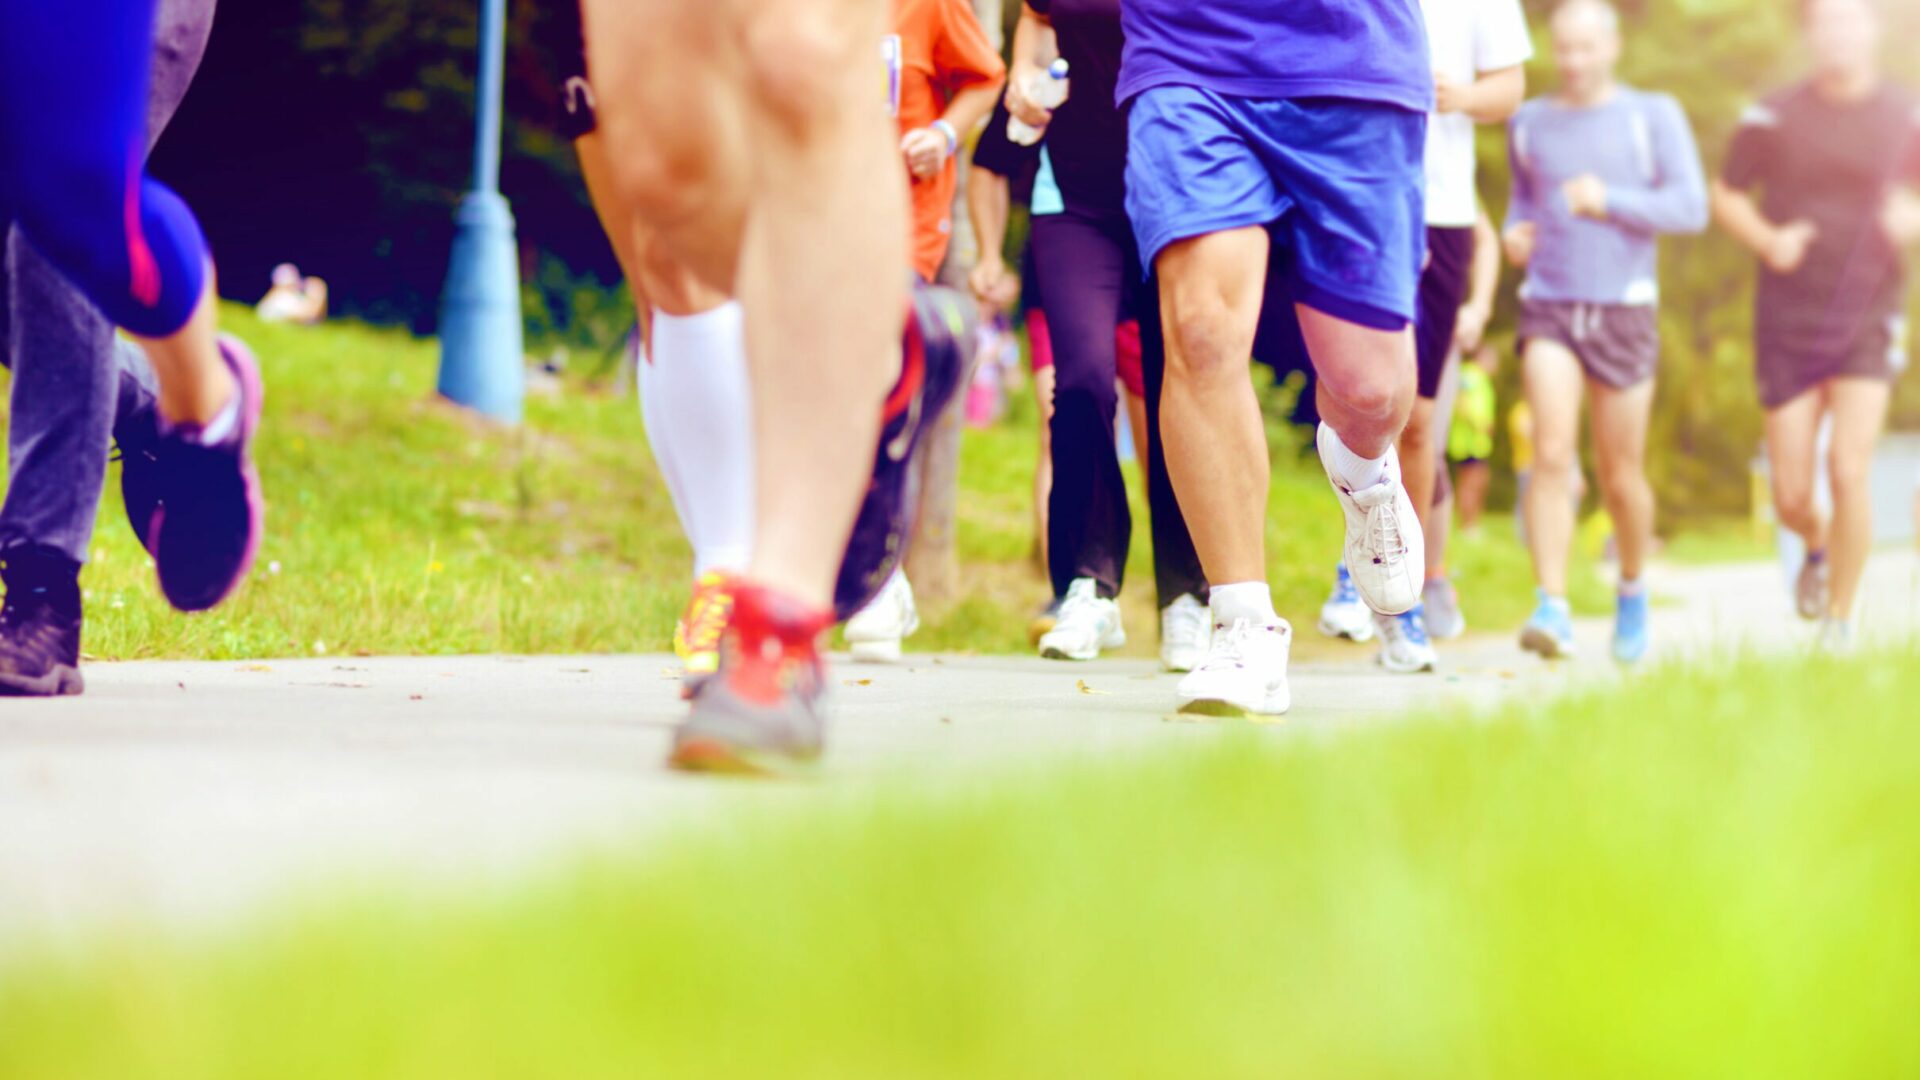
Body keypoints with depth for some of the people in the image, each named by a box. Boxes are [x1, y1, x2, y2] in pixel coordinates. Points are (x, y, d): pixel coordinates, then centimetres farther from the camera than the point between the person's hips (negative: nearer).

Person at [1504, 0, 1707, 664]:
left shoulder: (1653, 117, 1)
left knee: (1621, 477, 5)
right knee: (1551, 455, -18)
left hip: (1624, 309, -1)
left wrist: (1608, 201, -18)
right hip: (1548, 307, 1)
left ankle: (1633, 589, 33)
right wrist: (1515, 235, 4)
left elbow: (1691, 209, -6)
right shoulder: (1530, 123, 10)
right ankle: (1552, 610, -23)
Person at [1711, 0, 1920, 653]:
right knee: (1790, 494, 2)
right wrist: (1767, 239, -10)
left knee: (1849, 469, -16)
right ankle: (1818, 547, 40)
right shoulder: (1774, 118, 0)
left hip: (1868, 321, -1)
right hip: (1787, 323, 1)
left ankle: (1840, 621, 1)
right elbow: (1726, 196, 10)